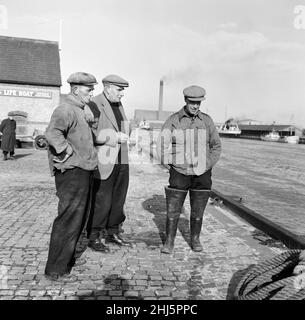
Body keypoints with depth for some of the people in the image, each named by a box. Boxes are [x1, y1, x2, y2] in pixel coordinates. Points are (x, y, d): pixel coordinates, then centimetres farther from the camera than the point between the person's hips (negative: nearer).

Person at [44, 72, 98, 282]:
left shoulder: (81, 110, 17)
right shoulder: (66, 109, -16)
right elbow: (52, 133, -33)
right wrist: (68, 154, -25)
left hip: (83, 172, 10)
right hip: (72, 173, -10)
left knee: (79, 218, 20)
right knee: (69, 220, -3)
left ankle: (67, 258, 37)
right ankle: (56, 270, 11)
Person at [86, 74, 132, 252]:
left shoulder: (119, 105, 15)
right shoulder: (95, 105, -11)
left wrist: (124, 135, 7)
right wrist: (114, 136, -20)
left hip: (121, 162, 8)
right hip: (103, 164, -8)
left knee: (118, 200, 15)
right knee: (101, 202, 1)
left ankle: (113, 232, 31)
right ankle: (94, 237, 18)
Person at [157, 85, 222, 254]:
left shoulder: (207, 120, 2)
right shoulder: (173, 120, -4)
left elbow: (216, 146, 11)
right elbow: (162, 145, -2)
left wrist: (208, 165, 2)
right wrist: (169, 165, -5)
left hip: (202, 175, 2)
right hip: (179, 174, -1)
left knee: (198, 211, 11)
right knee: (172, 210, 1)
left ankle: (195, 239, 30)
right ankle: (169, 242, 17)